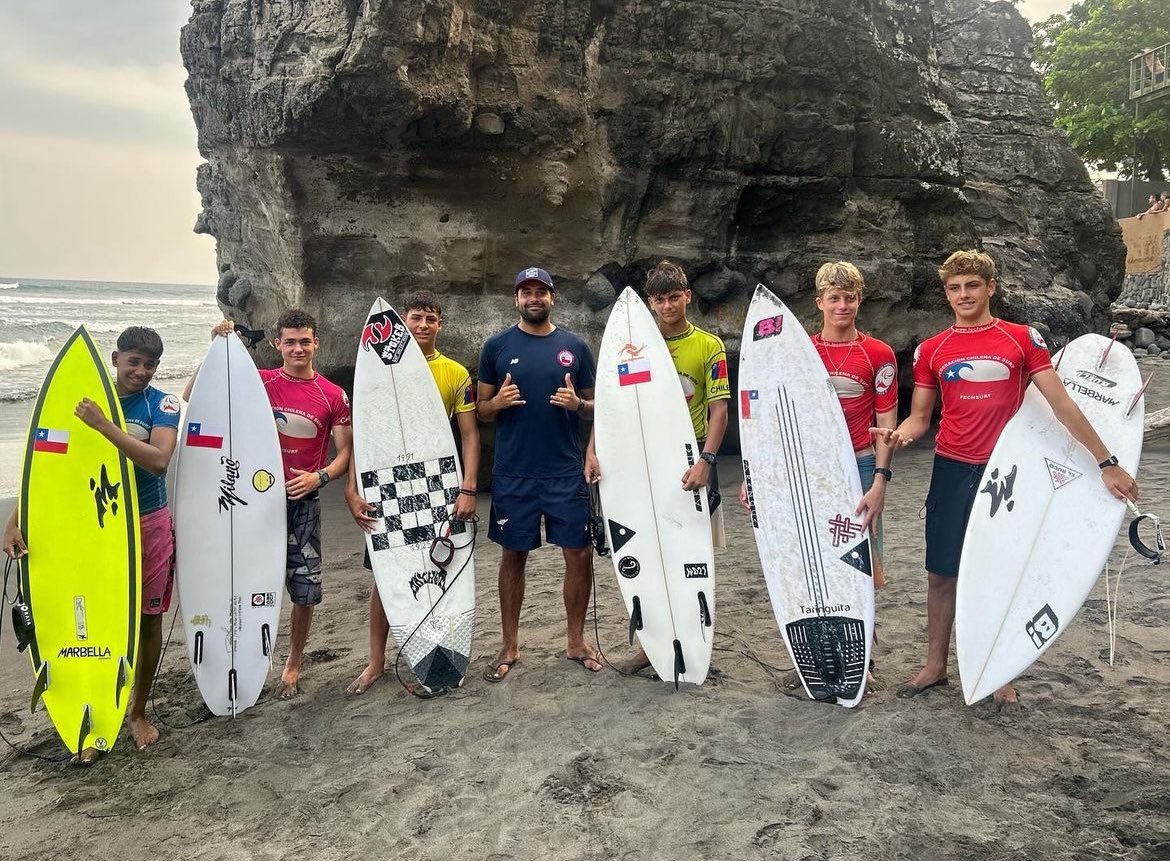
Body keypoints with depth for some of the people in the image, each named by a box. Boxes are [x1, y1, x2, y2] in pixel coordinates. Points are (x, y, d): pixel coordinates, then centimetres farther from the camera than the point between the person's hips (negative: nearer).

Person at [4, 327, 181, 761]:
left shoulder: (162, 405, -8)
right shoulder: (84, 398, -3)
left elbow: (158, 461, -25)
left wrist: (104, 425, -30)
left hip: (148, 525, -1)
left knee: (148, 620, 10)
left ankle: (138, 712, 28)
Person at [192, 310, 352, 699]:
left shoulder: (333, 396, -1)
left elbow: (345, 453, 1)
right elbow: (192, 395, -2)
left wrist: (318, 477, -17)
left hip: (304, 500, 0)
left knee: (305, 590, 5)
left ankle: (293, 663, 24)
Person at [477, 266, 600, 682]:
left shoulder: (575, 346, 7)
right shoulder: (497, 346, 4)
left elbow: (593, 407, 11)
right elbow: (481, 410, 8)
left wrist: (576, 404, -11)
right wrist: (497, 402, -14)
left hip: (566, 472, 1)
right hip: (513, 472, -1)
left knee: (580, 554, 1)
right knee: (513, 555, 8)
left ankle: (575, 640, 19)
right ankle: (510, 647, 21)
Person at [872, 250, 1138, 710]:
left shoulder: (1022, 339, -2)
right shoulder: (931, 350, 4)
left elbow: (1062, 404, -3)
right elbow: (919, 417, 8)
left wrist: (1107, 463, -5)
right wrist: (900, 434, -16)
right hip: (951, 472, 2)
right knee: (941, 573, 7)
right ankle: (935, 665, 23)